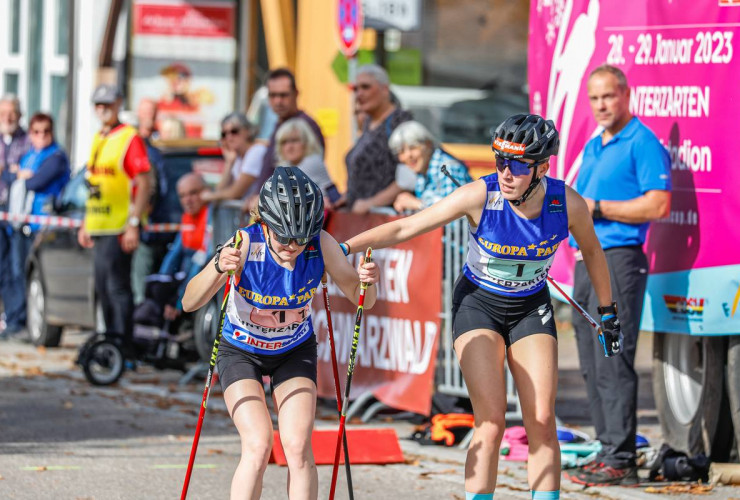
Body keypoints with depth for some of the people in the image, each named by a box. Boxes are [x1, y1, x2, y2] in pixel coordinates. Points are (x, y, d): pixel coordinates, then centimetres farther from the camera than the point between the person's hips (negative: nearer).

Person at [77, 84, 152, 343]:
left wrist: (134, 224, -19)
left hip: (120, 228, -9)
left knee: (117, 286, -10)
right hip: (99, 228, 9)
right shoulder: (98, 139, 17)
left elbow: (144, 185, -13)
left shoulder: (129, 138, -9)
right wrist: (86, 224, 21)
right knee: (102, 286, 12)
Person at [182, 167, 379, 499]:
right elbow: (189, 303, -36)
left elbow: (361, 300, -13)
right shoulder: (246, 244, -30)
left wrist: (366, 282, -36)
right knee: (258, 446, -19)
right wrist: (218, 266, -55)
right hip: (241, 352, -2)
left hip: (295, 351, 2)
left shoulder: (321, 246, -23)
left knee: (298, 447, -12)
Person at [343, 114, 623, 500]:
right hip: (478, 305, -2)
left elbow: (591, 251, 3)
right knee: (491, 423, -14)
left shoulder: (567, 204, -19)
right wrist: (343, 248, -29)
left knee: (541, 422, -6)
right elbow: (405, 228, -21)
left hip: (531, 308, 2)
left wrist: (608, 312, 12)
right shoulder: (481, 196, -25)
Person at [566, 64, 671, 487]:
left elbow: (659, 205, -17)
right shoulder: (593, 147, 19)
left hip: (619, 258, -9)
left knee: (613, 363, -11)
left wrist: (597, 208, -16)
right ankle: (610, 449, 15)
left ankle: (620, 459, -10)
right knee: (592, 364, 10)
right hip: (588, 259, 9)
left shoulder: (643, 144, -8)